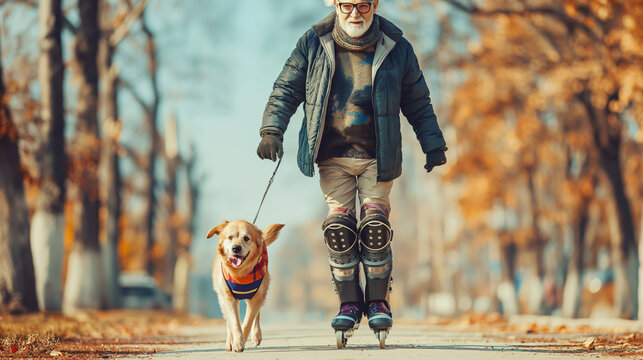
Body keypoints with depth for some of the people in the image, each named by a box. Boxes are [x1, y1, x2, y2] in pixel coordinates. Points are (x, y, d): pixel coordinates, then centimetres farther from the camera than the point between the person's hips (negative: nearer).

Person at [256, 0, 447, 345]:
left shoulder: (396, 48, 1)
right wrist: (272, 129, -8)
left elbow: (417, 102, 10)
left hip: (377, 157, -1)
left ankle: (378, 301, 6)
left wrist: (433, 145, 8)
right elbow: (286, 88, 4)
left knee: (375, 227, -8)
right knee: (338, 227, -6)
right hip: (332, 156, 1)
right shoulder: (313, 45, 1)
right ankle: (349, 303, 6)